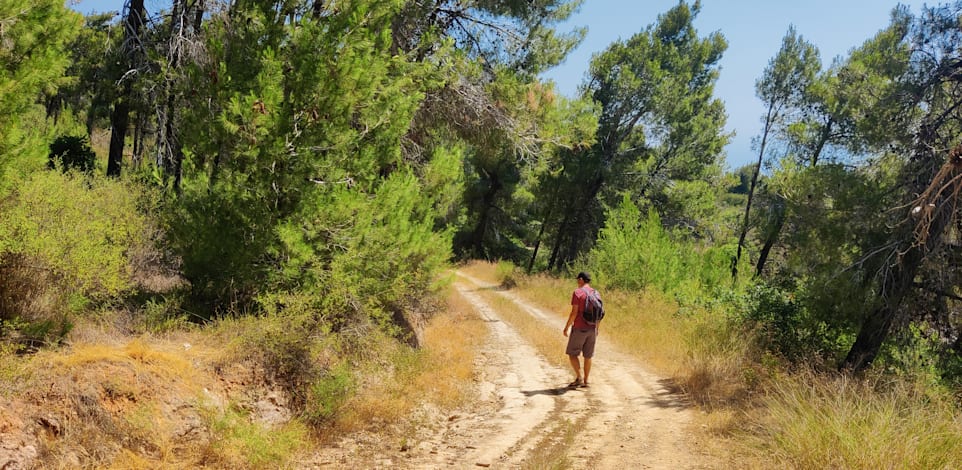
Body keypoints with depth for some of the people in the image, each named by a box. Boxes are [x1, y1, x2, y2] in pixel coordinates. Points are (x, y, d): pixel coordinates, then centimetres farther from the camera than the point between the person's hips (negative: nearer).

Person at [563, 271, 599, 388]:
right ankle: (585, 381, 15)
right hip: (592, 329, 6)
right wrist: (597, 328, 19)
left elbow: (574, 313, -17)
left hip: (579, 329, -6)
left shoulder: (577, 293, -12)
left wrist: (566, 327, -9)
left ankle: (579, 377, -4)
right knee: (587, 356, 12)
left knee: (572, 353, 6)